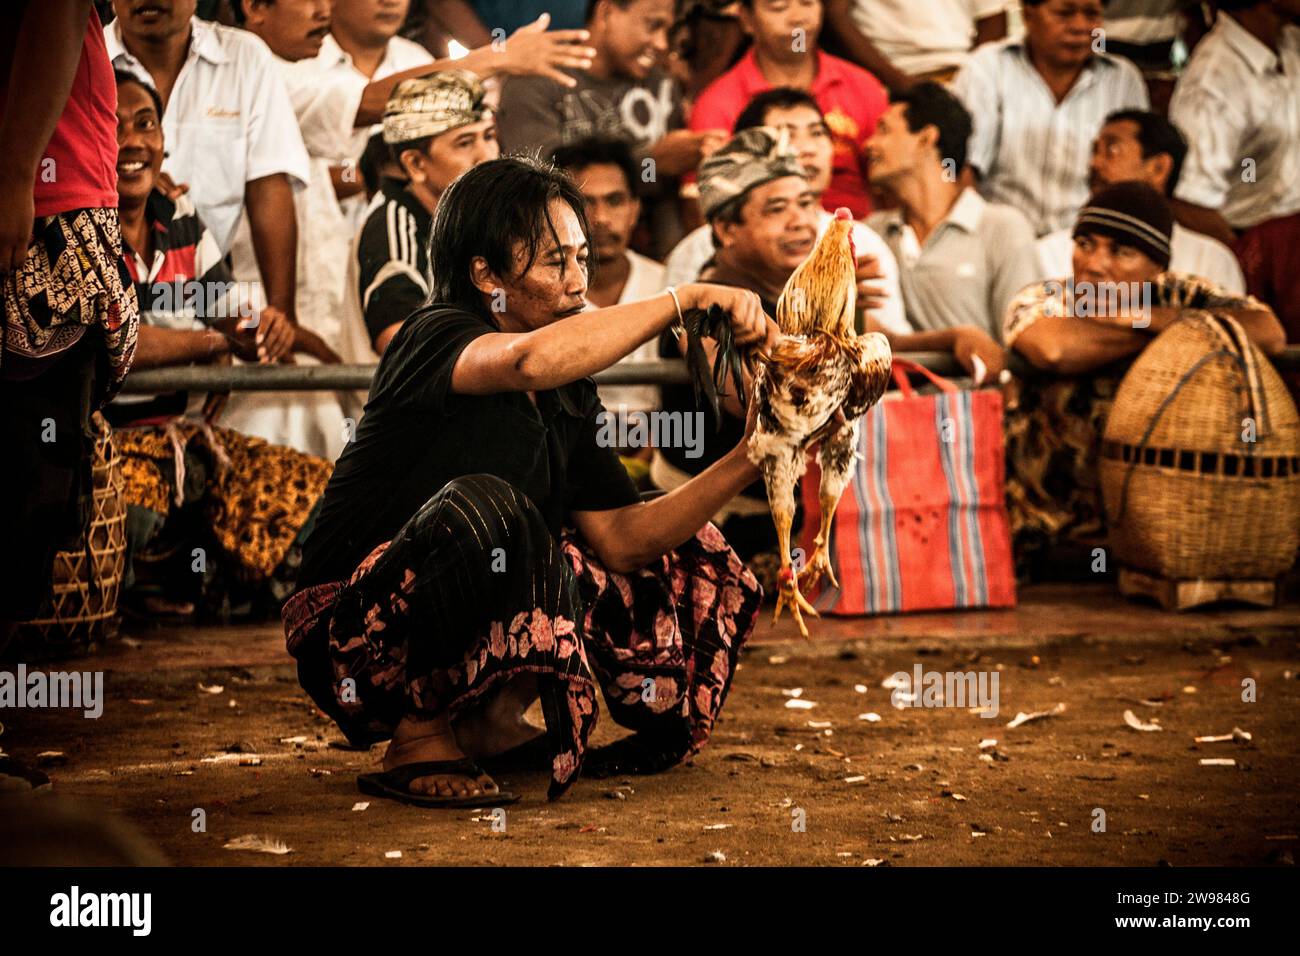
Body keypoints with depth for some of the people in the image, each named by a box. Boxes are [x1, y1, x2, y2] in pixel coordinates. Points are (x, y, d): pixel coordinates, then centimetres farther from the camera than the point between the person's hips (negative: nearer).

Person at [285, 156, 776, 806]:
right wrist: (688, 298, -34)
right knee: (482, 506, -35)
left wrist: (745, 462, -12)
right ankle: (419, 743, -16)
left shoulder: (569, 398, 8)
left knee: (674, 564, 2)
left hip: (457, 648, 8)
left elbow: (620, 538, -1)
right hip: (353, 640, -7)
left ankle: (490, 719, 3)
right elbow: (532, 359, -38)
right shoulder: (434, 337, -14)